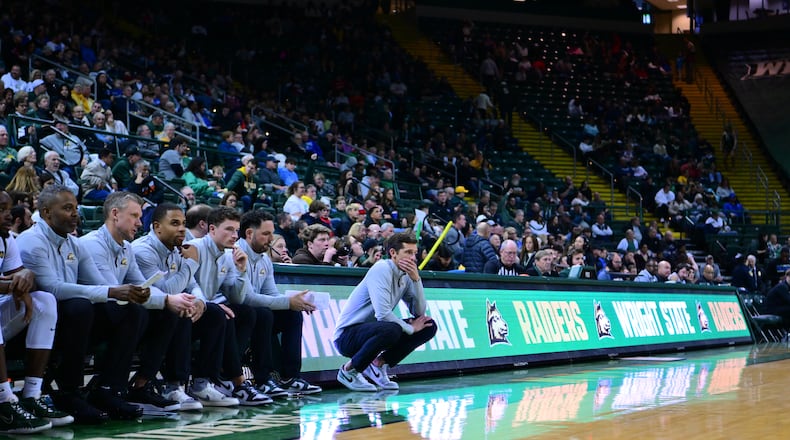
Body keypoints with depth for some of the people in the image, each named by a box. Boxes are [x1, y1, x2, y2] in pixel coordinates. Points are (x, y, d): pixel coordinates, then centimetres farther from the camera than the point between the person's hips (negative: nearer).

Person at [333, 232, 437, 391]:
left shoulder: (405, 276, 6)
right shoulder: (382, 269, -18)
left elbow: (419, 312, -1)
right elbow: (383, 313, -28)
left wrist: (416, 279, -11)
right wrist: (410, 328, -16)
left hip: (371, 331, 8)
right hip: (347, 335, -8)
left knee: (429, 326, 1)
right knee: (391, 330, -38)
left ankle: (378, 364, 4)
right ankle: (349, 370, -14)